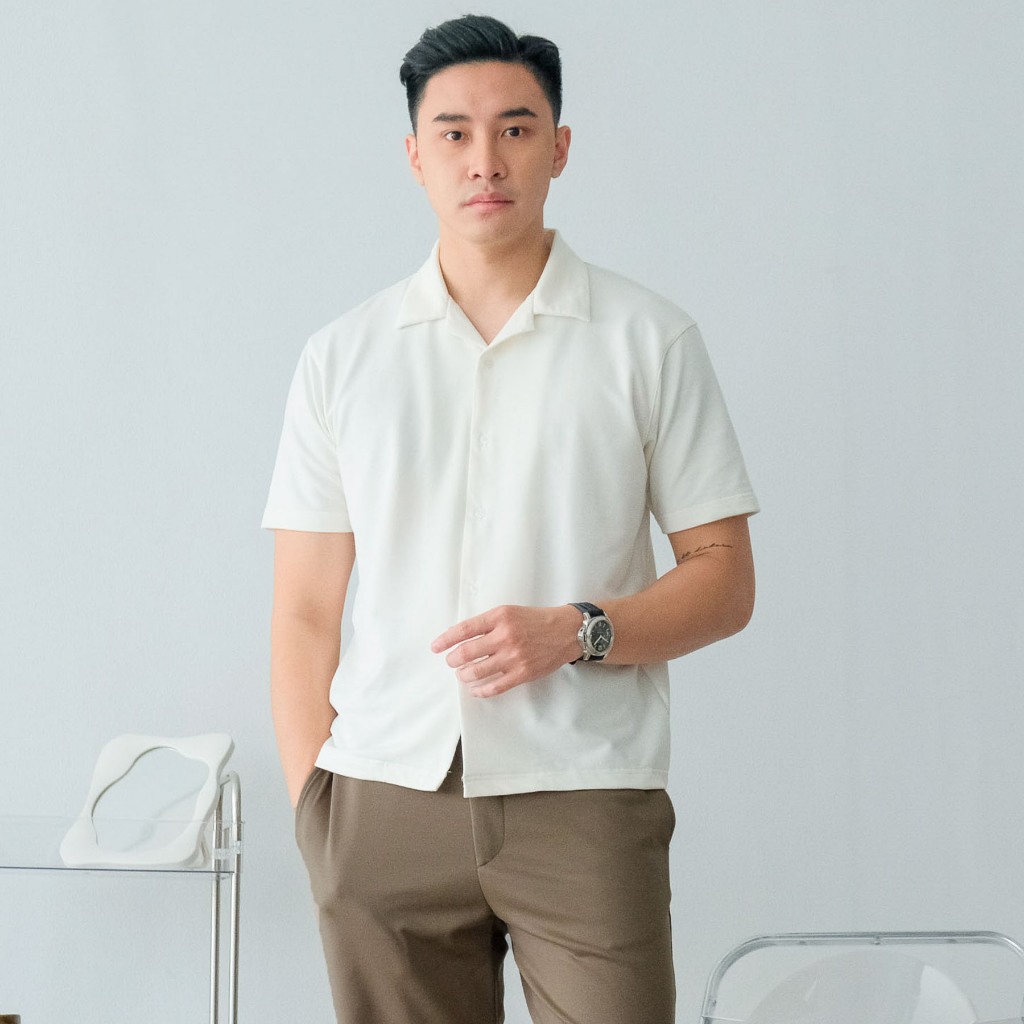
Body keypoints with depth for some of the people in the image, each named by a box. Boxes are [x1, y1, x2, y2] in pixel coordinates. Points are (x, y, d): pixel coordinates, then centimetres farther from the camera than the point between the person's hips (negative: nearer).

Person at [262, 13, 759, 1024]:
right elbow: (305, 611, 10)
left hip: (584, 800, -1)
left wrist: (576, 632, -12)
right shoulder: (343, 355, 11)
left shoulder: (649, 338, 6)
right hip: (383, 811, 2)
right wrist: (310, 811, 1)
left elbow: (724, 579, 5)